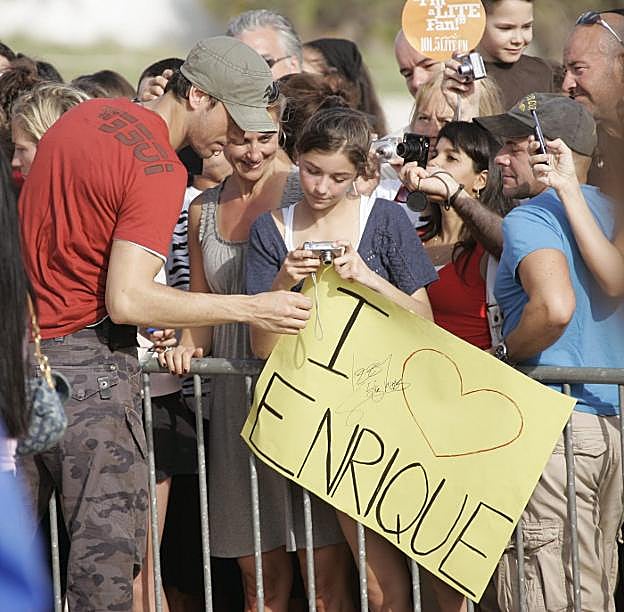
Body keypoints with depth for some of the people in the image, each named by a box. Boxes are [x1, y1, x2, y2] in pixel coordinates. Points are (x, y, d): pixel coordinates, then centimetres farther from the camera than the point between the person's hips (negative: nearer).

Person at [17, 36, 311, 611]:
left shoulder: (87, 113, 11)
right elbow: (126, 299, -22)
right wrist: (252, 308, -18)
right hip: (88, 362, -8)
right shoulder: (160, 170, -15)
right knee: (108, 552, -5)